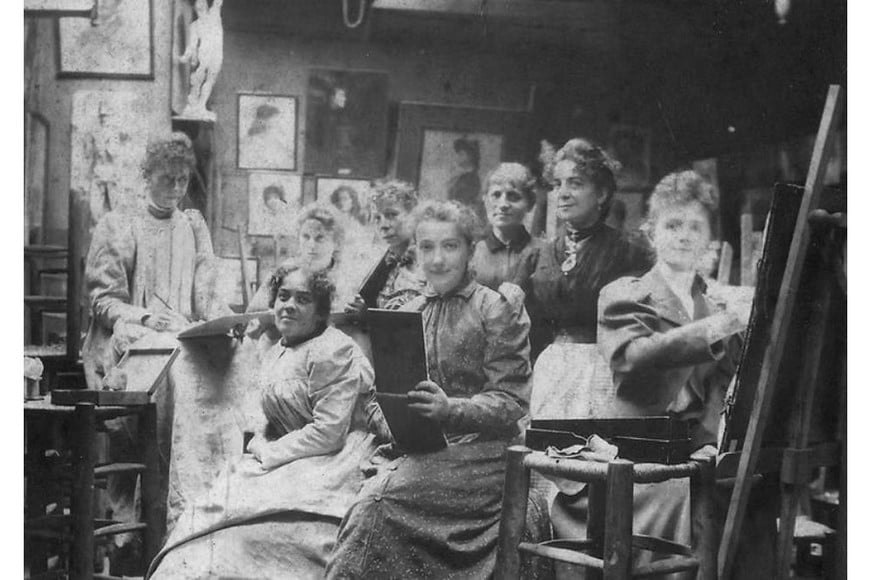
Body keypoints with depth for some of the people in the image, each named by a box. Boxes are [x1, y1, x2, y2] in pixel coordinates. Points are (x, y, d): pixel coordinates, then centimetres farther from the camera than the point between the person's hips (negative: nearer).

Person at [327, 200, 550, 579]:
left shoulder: (499, 310, 0)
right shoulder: (408, 313, 16)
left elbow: (511, 404, -6)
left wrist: (451, 409, -23)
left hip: (479, 451, -4)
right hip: (417, 451, 4)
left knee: (381, 496, -27)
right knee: (374, 496, -27)